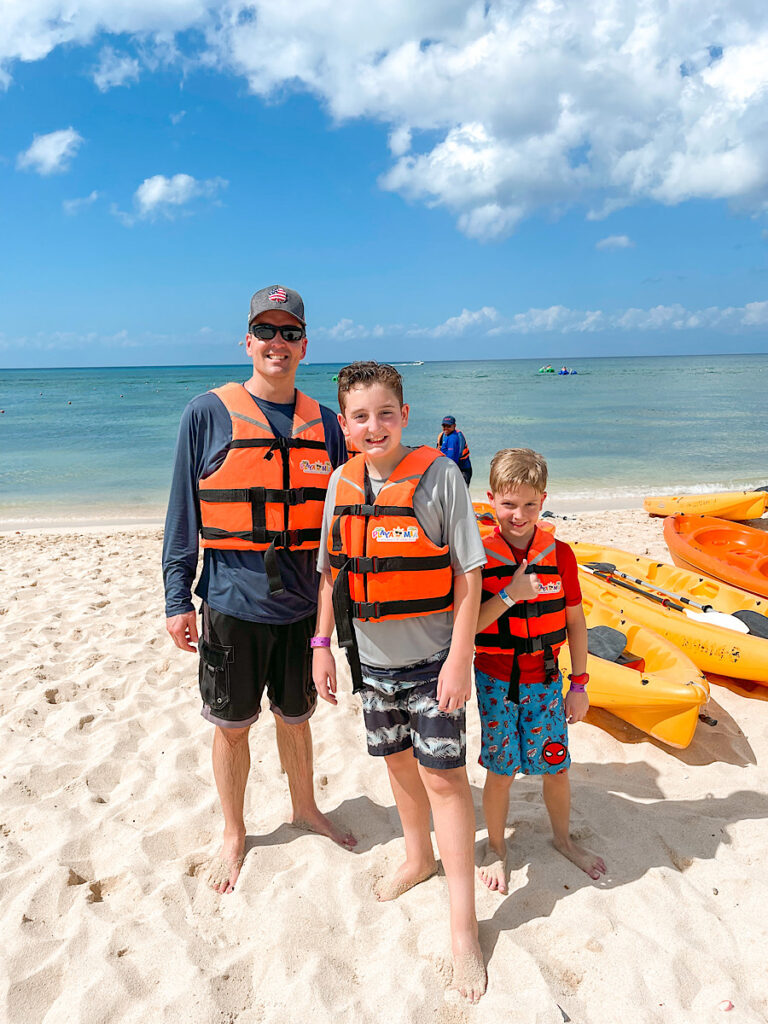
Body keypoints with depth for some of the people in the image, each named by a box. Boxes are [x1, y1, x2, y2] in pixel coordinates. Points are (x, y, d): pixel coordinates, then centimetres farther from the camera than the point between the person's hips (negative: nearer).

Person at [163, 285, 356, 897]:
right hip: (232, 602, -2)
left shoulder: (322, 423, 3)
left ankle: (306, 809, 44)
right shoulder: (209, 414, -6)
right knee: (232, 726, 13)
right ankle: (234, 835, 36)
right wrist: (178, 598, -6)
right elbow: (184, 512, -4)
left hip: (302, 605, 3)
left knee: (296, 717, 19)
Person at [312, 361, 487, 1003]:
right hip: (372, 659, 5)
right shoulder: (343, 483, 0)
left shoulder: (439, 473, -14)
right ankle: (419, 857, 46)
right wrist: (323, 644, 7)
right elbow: (331, 572, 9)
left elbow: (469, 573, -12)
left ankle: (464, 926, 15)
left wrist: (460, 658, -15)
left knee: (444, 775, 0)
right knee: (398, 760, 20)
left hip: (432, 657, -4)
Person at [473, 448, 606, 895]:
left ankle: (563, 838, 40)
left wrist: (580, 685, 4)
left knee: (556, 767, 13)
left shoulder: (559, 554, -5)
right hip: (495, 681, -2)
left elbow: (575, 622, 3)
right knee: (501, 770, 8)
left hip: (545, 680, 2)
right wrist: (508, 595, -26)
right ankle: (496, 848, 32)